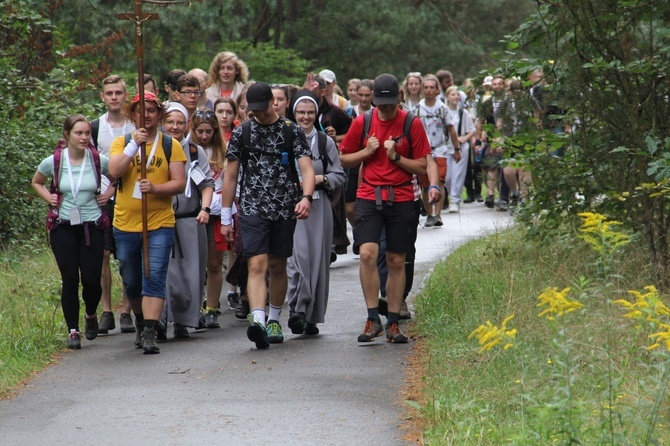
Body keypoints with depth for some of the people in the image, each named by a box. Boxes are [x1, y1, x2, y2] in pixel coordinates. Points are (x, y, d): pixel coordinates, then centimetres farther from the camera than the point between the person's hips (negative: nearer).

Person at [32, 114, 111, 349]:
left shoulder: (99, 161, -4)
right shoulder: (53, 162, -3)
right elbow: (36, 182, 17)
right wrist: (49, 198, 1)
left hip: (92, 226, 0)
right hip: (64, 227, 0)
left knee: (91, 280, -4)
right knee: (70, 279, -6)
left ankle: (91, 315, 28)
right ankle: (73, 330, 5)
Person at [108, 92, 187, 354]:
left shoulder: (170, 145, 3)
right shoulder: (122, 143, 5)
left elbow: (180, 183, -4)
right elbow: (114, 171, -13)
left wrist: (155, 188, -21)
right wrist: (135, 144, -20)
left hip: (160, 224, -2)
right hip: (125, 224, 2)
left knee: (154, 278, -14)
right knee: (131, 282, 13)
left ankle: (150, 333, -19)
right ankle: (141, 323, 36)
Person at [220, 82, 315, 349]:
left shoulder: (292, 132, 3)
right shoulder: (241, 133, 5)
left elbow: (307, 169, -6)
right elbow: (230, 176, 9)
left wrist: (306, 197, -25)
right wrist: (226, 217, 7)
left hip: (284, 209, 1)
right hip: (252, 209, -1)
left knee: (278, 266, 10)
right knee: (257, 265, -15)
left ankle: (274, 321, 26)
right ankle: (258, 320, -30)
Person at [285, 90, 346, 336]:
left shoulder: (326, 142, 10)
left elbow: (339, 175, 9)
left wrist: (322, 179, -10)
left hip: (319, 207, 2)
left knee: (318, 260, 3)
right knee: (297, 255, -18)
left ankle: (312, 317, 11)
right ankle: (297, 308, -16)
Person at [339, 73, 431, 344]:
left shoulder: (411, 125, 0)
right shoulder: (362, 123, 4)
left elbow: (422, 167, 2)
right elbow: (344, 159, 13)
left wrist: (396, 157, -12)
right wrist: (366, 151, -4)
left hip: (401, 199, 0)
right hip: (368, 197, 0)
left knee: (396, 261, 5)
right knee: (367, 254, -16)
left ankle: (393, 323, 12)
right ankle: (373, 319, -10)